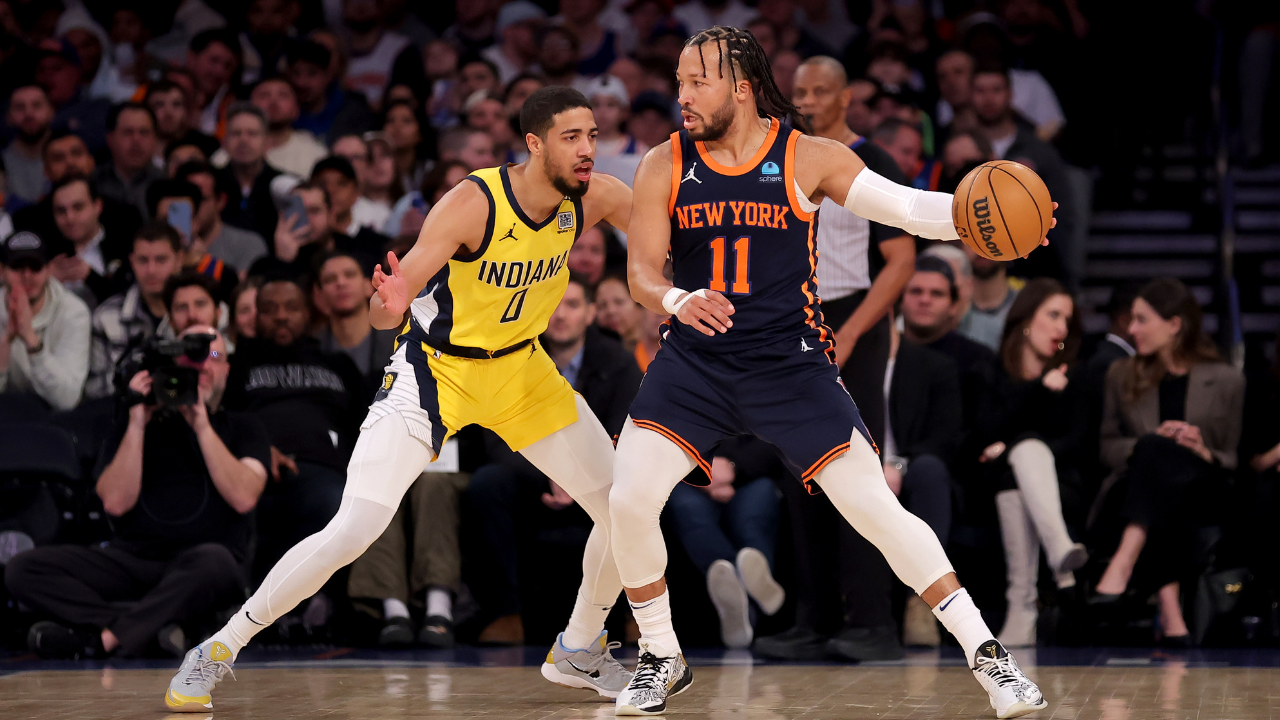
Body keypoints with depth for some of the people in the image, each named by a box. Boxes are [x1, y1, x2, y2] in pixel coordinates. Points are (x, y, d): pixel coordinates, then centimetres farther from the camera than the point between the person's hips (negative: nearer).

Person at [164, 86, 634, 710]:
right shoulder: (473, 204, -28)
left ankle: (578, 652, 27)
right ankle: (218, 651, -4)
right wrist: (389, 302, -52)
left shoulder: (594, 197, -13)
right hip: (435, 367, -6)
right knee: (353, 531, -18)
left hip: (519, 367, 6)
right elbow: (384, 312, -29)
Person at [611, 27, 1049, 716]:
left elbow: (910, 208, -12)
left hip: (790, 362, -2)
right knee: (628, 500, -13)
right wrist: (678, 300, -29)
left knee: (876, 509, -9)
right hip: (694, 362, 2)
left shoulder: (809, 158, -6)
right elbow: (641, 270, -5)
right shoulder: (665, 165, -1)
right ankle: (661, 659, 9)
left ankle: (986, 653, 0)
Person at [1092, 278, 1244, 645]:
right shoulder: (1122, 376, 20)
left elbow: (1233, 460, 10)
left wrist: (1204, 453, -13)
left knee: (1158, 451, -36)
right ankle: (1170, 608, -53)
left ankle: (1123, 565, -54)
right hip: (1136, 490, 1)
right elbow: (1108, 447, 15)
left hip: (1201, 495, -1)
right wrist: (1146, 444, -5)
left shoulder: (1226, 381, 12)